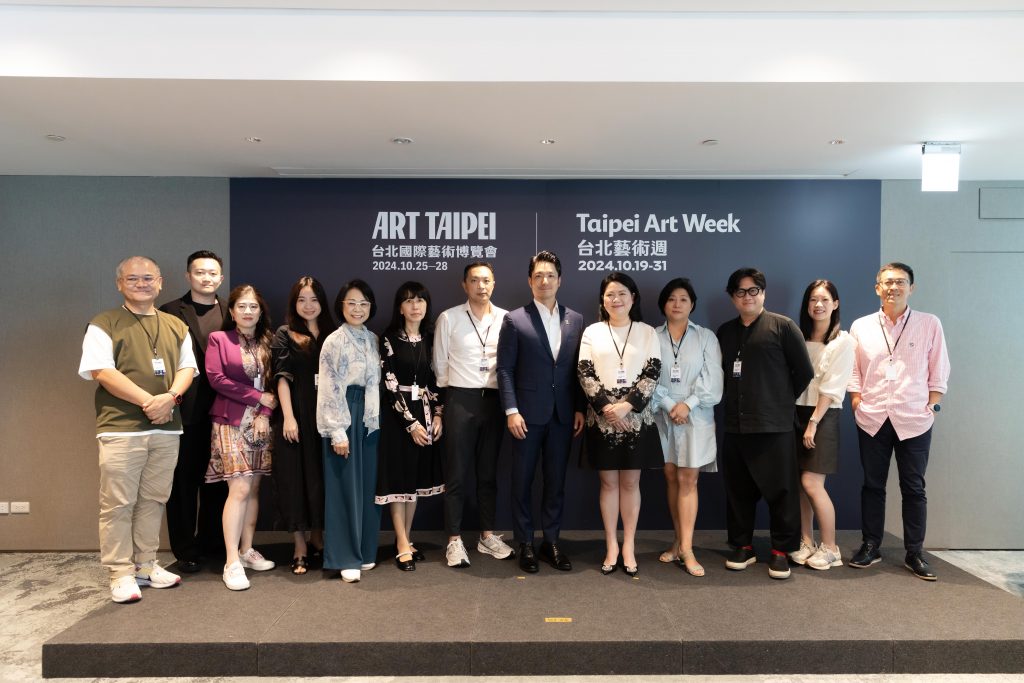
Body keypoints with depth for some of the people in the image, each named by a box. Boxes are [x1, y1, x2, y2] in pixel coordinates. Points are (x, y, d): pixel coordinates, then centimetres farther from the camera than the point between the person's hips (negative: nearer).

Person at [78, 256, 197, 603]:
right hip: (121, 427, -4)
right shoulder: (103, 325, 1)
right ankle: (121, 574, 10)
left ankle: (146, 565, 22)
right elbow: (102, 372, -9)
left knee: (154, 500, 10)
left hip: (166, 428, 4)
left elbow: (187, 368, 12)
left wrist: (170, 397, -8)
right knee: (118, 503, 0)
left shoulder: (176, 326, 15)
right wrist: (148, 400, -15)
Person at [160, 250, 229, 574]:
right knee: (183, 481, 7)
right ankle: (185, 550, 17)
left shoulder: (231, 313, 10)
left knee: (216, 482, 12)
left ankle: (212, 543, 25)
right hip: (186, 411, -3)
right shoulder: (170, 312, 1)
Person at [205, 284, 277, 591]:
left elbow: (275, 383, 7)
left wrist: (265, 413, -8)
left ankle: (247, 551, 18)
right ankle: (232, 562, -6)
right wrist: (258, 397, -10)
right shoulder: (219, 339, 1)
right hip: (231, 422, -4)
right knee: (240, 489, -11)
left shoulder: (267, 342, 11)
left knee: (254, 488, 7)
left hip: (261, 422, 4)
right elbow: (216, 379, -9)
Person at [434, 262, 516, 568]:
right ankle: (454, 540, 11)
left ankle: (487, 536, 23)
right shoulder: (448, 318, -2)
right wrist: (447, 402, 4)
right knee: (456, 474, 2)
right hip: (460, 400, -2)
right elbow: (439, 364, 3)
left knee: (488, 472, 12)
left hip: (494, 401, 3)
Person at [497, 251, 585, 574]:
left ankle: (552, 541, 22)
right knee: (523, 480, 6)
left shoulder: (575, 320, 8)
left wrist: (580, 409, 3)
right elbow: (505, 369, -4)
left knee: (556, 480, 10)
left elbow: (578, 369, 9)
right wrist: (511, 410, -12)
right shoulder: (514, 320, -1)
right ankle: (525, 544, 18)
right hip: (528, 413, -3)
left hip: (563, 414, 3)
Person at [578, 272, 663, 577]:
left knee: (630, 483, 7)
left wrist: (627, 405, -15)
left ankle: (629, 546, 17)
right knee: (608, 483, 6)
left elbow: (652, 373, -4)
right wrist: (606, 407, -14)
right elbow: (585, 374, -2)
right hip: (602, 419, 0)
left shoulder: (647, 332, 4)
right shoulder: (592, 332, 4)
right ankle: (611, 546, 16)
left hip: (637, 418, 0)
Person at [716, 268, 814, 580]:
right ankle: (743, 546, 23)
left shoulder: (782, 326, -1)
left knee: (780, 489, 2)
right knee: (738, 490, 10)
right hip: (735, 425, 4)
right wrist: (732, 402, 8)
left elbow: (804, 371, 0)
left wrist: (782, 401, 7)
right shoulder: (725, 332, 14)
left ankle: (781, 551, 15)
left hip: (774, 425, -4)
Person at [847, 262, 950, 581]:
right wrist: (858, 406, -1)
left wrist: (930, 408, -4)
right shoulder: (860, 327, 4)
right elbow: (853, 374, 7)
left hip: (914, 421, -1)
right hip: (873, 420, 1)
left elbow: (939, 375, 3)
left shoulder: (930, 324, 1)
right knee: (872, 485, 10)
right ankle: (870, 546, 22)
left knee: (914, 488, 8)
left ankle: (914, 553, 20)